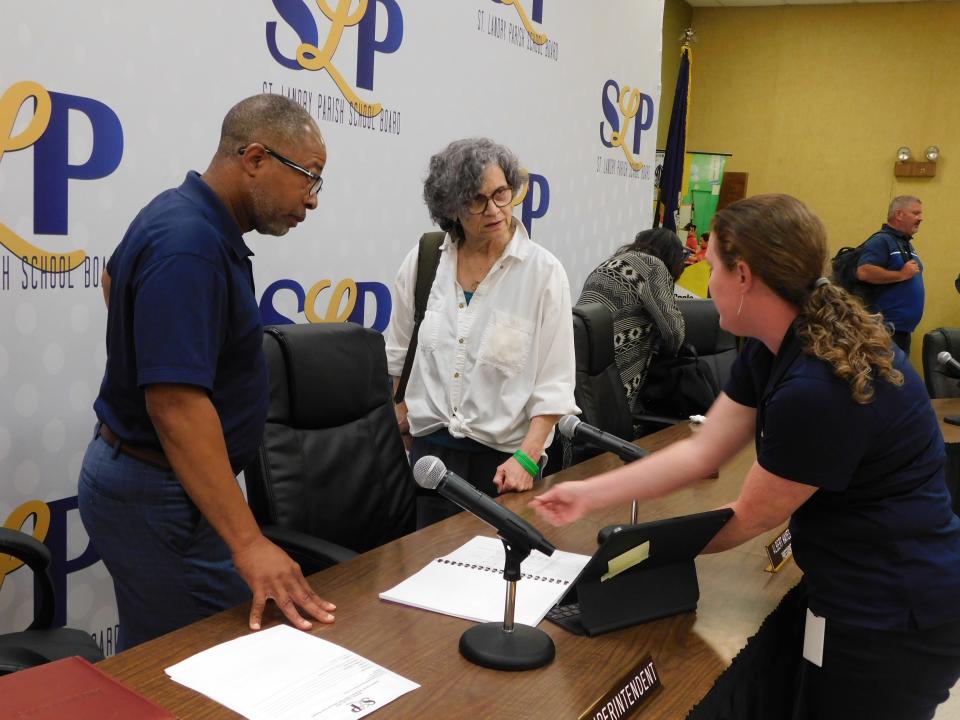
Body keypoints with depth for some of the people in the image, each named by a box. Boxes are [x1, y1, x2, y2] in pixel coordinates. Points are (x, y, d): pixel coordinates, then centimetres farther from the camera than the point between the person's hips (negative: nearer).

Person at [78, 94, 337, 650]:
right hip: (158, 496, -10)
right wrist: (248, 543, -34)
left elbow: (115, 278, 29)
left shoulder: (183, 216, 8)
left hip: (139, 474, 10)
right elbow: (176, 403, -33)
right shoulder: (190, 248, -25)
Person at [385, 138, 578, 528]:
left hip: (505, 454, -2)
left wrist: (526, 459, -17)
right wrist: (400, 413, 13)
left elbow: (554, 383, -10)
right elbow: (397, 353, 13)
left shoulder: (543, 271, -8)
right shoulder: (422, 261, 0)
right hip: (431, 447, 2)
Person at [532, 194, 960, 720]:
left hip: (894, 619, -8)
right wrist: (588, 495, -2)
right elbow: (701, 451, 0)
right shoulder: (774, 348, -1)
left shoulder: (819, 388, -31)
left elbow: (750, 519, -19)